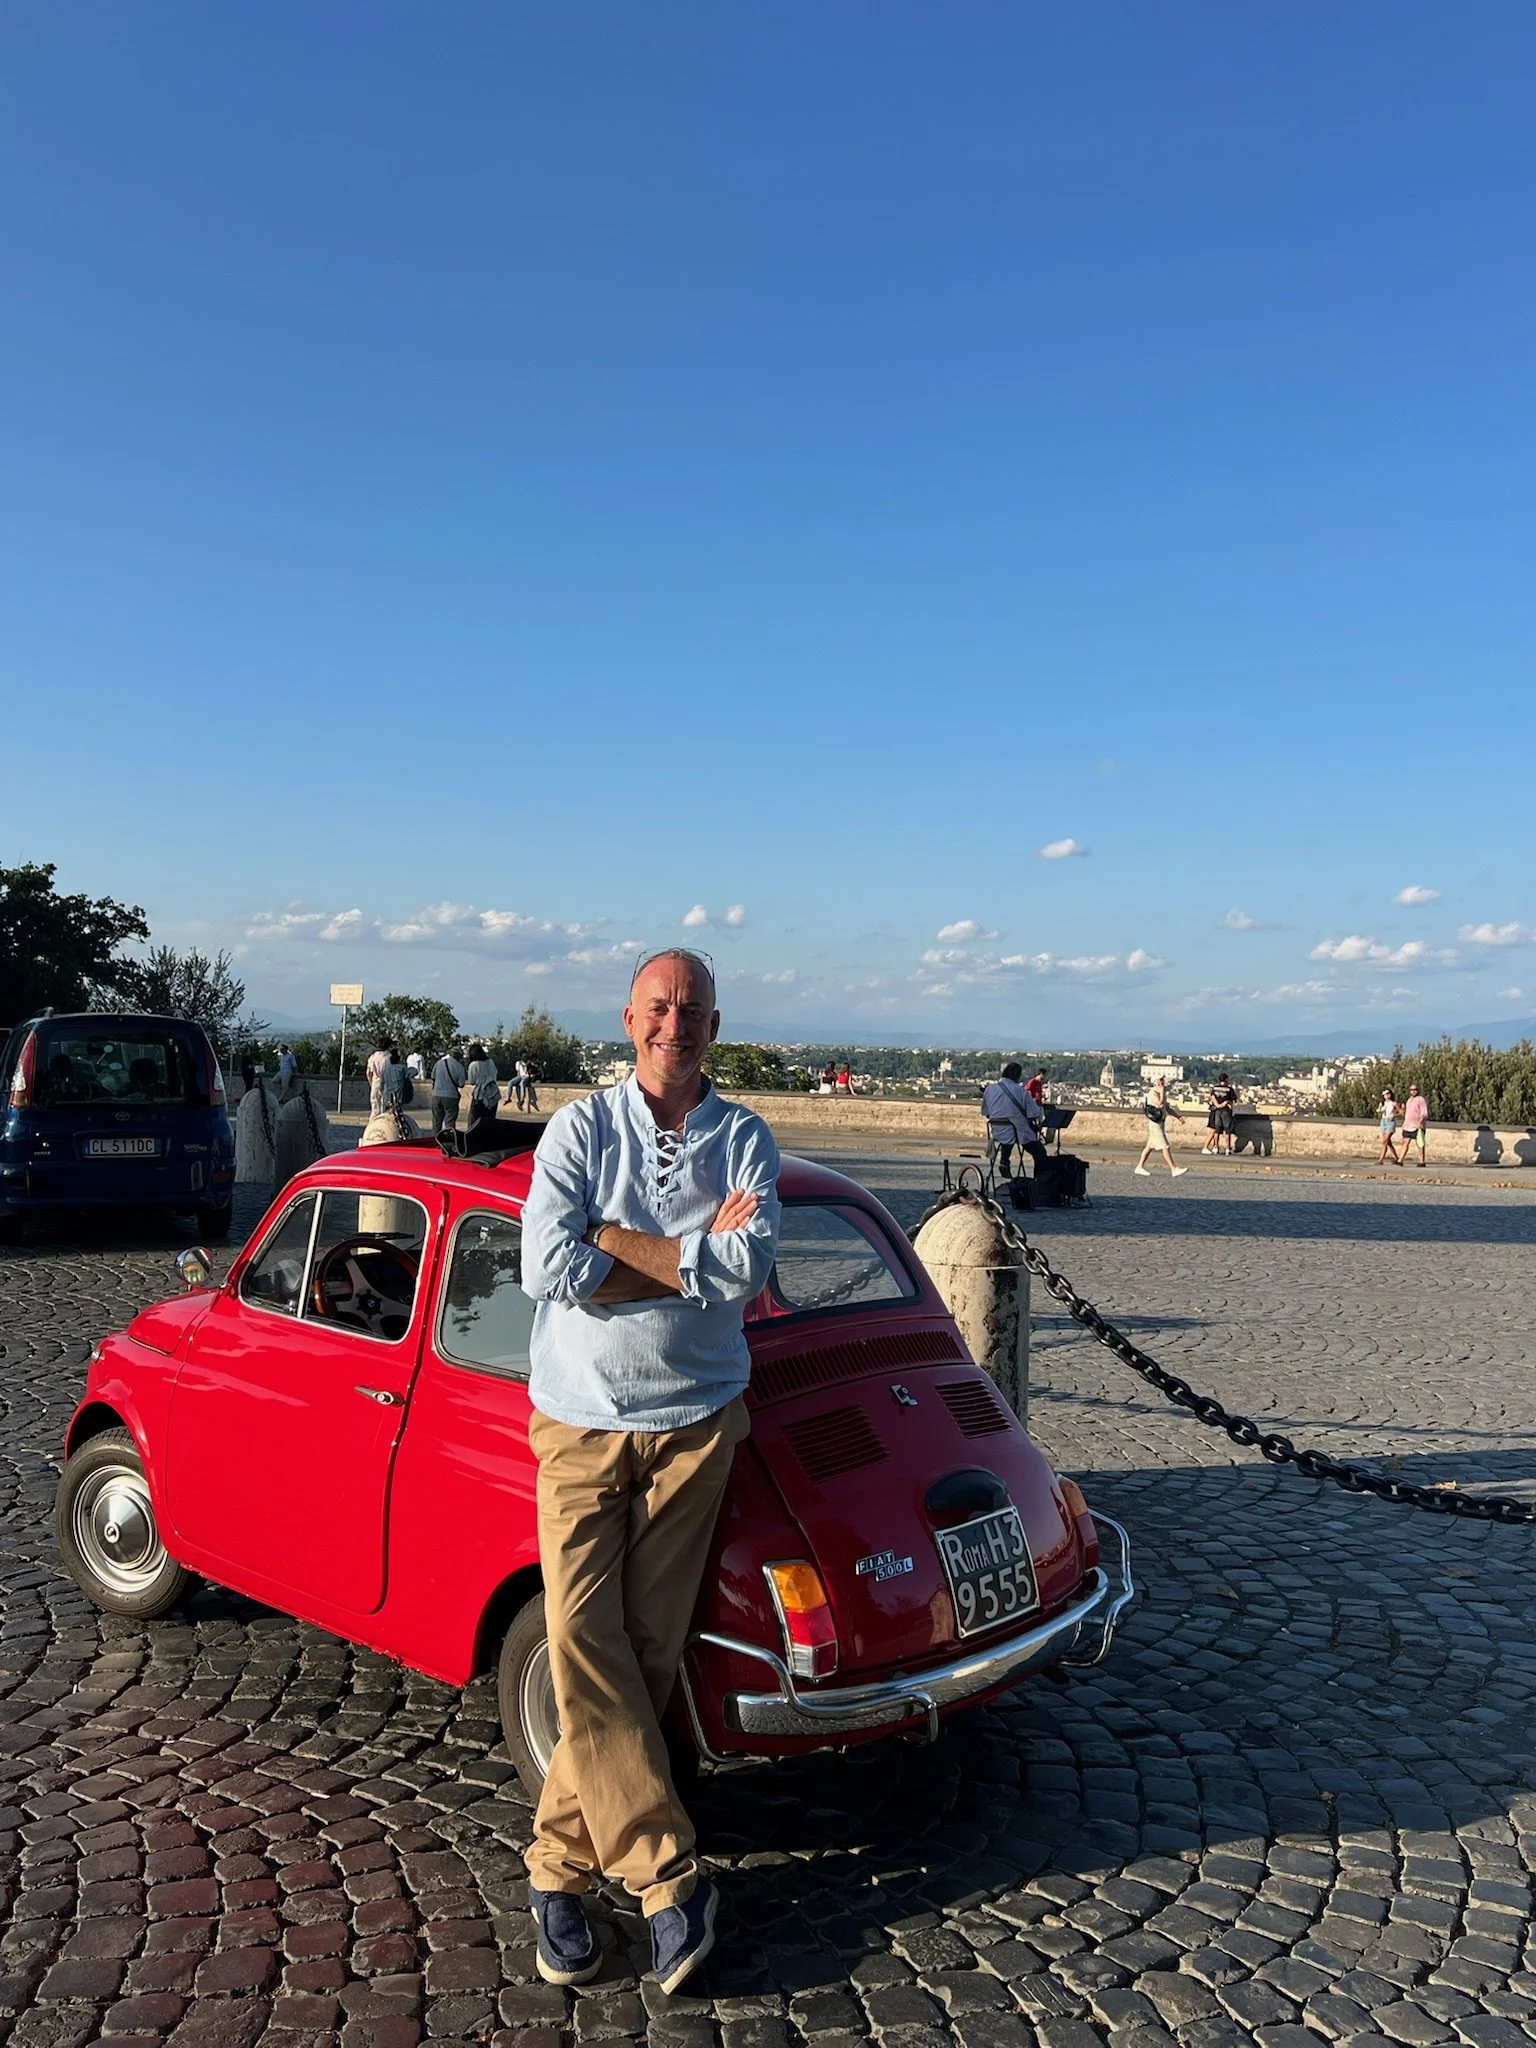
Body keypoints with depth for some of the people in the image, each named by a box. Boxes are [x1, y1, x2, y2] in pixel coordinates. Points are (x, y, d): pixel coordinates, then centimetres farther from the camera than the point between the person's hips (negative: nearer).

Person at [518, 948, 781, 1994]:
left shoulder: (747, 1140, 1)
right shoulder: (580, 1127, -2)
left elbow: (748, 1269, -15)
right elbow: (547, 1268, -16)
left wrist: (612, 1239, -15)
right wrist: (693, 1256, -13)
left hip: (695, 1425, 1)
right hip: (581, 1422, -1)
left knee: (645, 1654, 5)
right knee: (584, 1649, -6)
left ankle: (561, 1865, 21)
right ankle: (670, 1876, 6)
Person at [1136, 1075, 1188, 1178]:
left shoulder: (1162, 1094, 14)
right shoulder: (1153, 1094, -16)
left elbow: (1167, 1108, 21)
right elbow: (1160, 1104, -30)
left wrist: (1179, 1117, 13)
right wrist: (1162, 1091, -22)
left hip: (1161, 1123, 10)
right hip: (1155, 1124, -10)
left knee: (1150, 1146, 13)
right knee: (1165, 1147, -9)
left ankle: (1140, 1167, 18)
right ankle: (1174, 1169, -9)